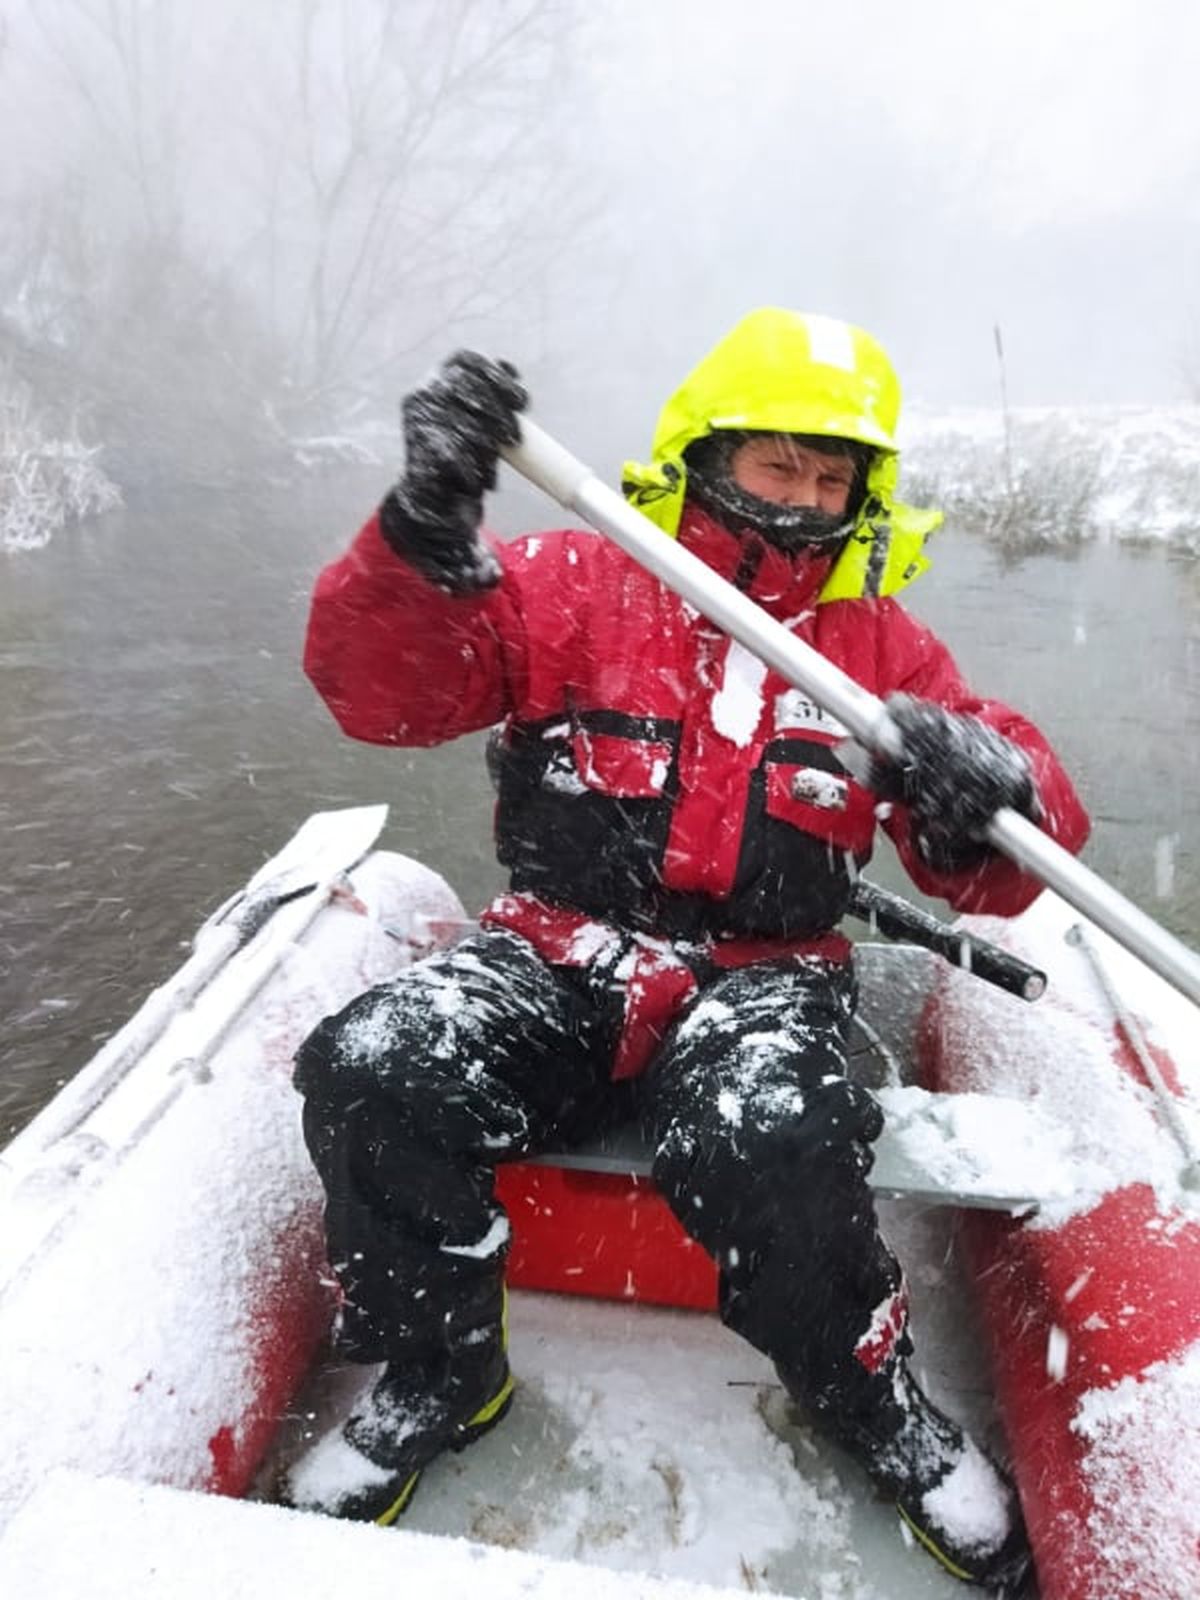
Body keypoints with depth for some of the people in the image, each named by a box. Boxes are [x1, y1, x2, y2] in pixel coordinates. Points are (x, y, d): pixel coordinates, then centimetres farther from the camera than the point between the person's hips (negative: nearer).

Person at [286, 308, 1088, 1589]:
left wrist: (993, 787, -22)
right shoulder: (576, 585, 3)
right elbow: (380, 688, -10)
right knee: (370, 1074, -24)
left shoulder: (878, 645, 9)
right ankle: (441, 1376, 6)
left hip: (763, 979, 0)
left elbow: (996, 879, 3)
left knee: (766, 1140, -32)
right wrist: (425, 535, -30)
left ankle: (871, 1405, 4)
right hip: (558, 957, 1)